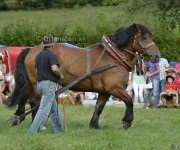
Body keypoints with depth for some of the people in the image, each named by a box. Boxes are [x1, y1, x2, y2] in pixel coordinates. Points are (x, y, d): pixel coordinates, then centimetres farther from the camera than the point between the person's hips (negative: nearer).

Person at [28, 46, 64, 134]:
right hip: (49, 84, -9)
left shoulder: (38, 56, 12)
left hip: (40, 83, 9)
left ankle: (58, 130, 25)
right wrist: (60, 75, -7)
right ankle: (33, 132, -14)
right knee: (44, 109, -9)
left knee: (54, 108, 19)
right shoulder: (51, 54, -14)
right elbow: (54, 68, -25)